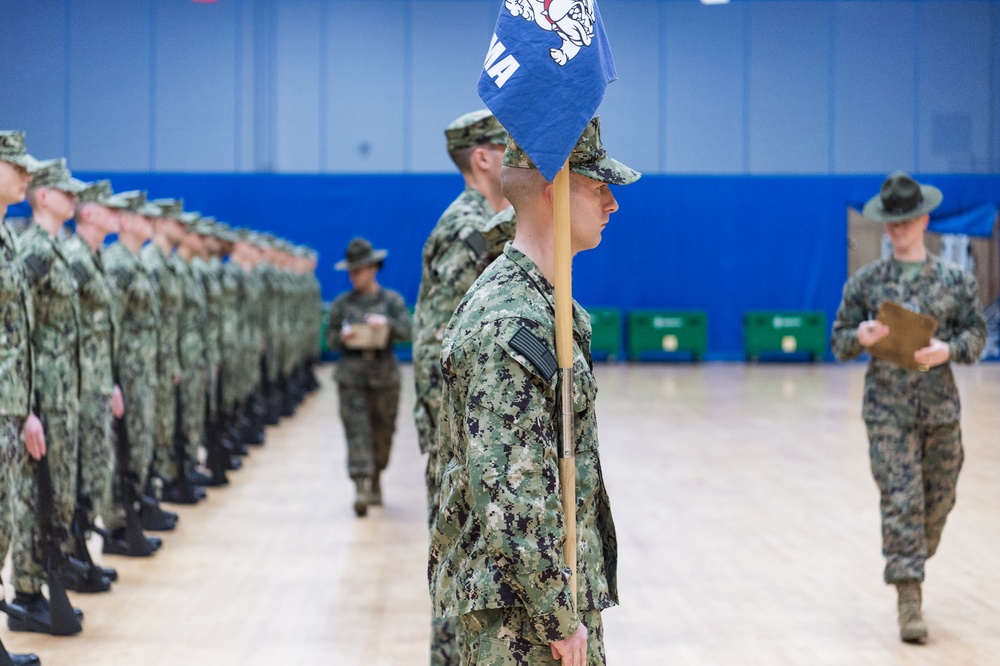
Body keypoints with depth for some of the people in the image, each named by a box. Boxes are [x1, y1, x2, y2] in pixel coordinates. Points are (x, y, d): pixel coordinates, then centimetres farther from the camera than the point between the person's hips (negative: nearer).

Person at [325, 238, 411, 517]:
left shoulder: (392, 300, 6)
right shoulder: (341, 303, 8)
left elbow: (406, 331, -6)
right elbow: (330, 339, 9)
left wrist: (387, 323, -25)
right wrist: (342, 337, -13)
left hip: (384, 375, 0)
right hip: (351, 374, 0)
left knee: (382, 432, 8)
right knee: (356, 430, -11)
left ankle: (375, 479, 28)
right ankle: (361, 487, -19)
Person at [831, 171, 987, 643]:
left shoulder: (955, 281, 3)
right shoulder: (866, 282, 3)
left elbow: (976, 334, 6)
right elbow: (839, 342, 6)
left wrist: (949, 349, -15)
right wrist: (861, 337, -17)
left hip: (941, 406, 2)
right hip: (887, 407, -2)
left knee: (939, 498, 10)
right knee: (901, 499, -9)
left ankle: (910, 563, 36)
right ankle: (909, 599, -9)